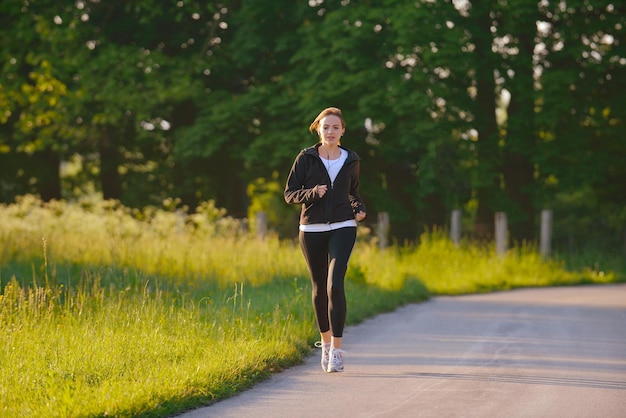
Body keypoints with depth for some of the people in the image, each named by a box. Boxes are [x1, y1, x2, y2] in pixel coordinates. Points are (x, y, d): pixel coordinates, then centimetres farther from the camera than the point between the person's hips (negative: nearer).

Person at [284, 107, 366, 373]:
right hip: (312, 229, 1)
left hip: (342, 228, -1)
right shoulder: (306, 158, 0)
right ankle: (325, 342, 30)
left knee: (335, 285, -16)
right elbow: (289, 194, 0)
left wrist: (359, 209, 4)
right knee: (319, 288, 10)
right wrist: (312, 193, -18)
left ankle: (337, 349, -15)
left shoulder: (351, 161, 6)